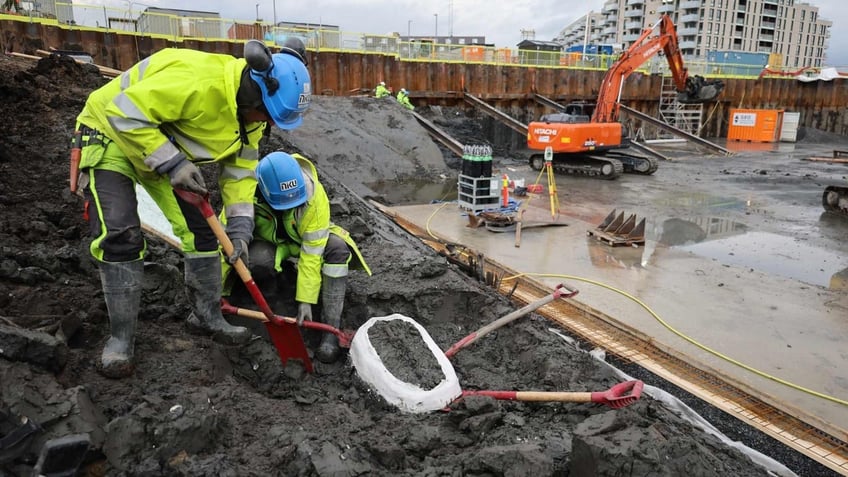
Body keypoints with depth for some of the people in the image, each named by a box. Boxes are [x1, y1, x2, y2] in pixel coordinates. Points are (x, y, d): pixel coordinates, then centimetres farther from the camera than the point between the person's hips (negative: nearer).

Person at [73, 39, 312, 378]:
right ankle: (120, 337, -4)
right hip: (112, 134, -7)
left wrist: (240, 226, -13)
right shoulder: (196, 81, -38)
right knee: (120, 235, -18)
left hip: (167, 146, 7)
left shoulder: (250, 110, -10)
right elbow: (125, 113, -34)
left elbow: (240, 168, -5)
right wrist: (171, 164, -35)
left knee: (200, 228, 1)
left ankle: (207, 316, 16)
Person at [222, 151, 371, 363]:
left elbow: (312, 252, -30)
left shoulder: (314, 194, -33)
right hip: (270, 240, 0)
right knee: (257, 261, -36)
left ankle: (331, 329, -27)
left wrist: (306, 300, -30)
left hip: (307, 237, 0)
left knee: (337, 248, -32)